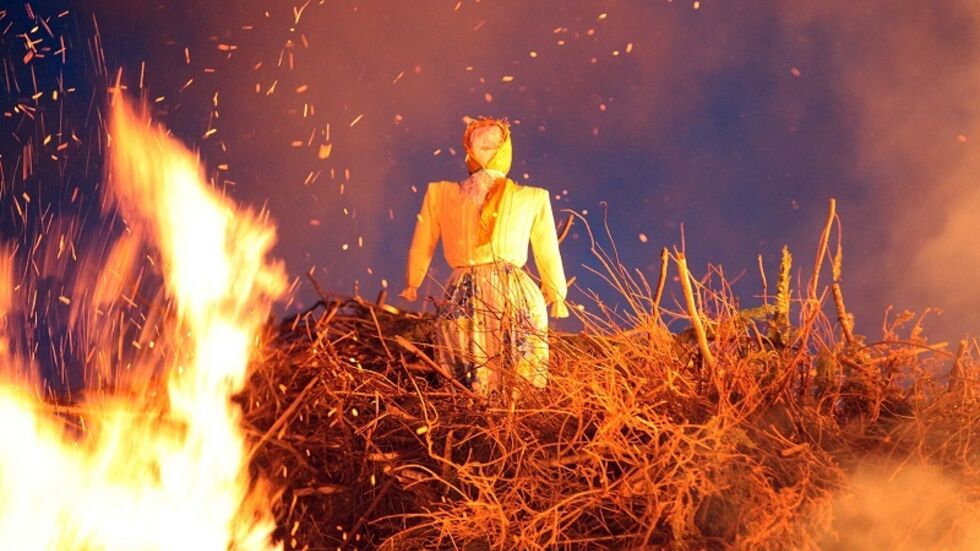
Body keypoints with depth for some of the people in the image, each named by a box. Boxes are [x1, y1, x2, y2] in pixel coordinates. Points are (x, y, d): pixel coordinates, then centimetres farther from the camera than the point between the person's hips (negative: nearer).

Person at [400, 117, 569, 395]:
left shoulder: (440, 193, 8)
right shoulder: (533, 198, 5)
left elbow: (421, 249, 18)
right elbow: (548, 254, 13)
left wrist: (411, 284, 36)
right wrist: (557, 297, 29)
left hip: (462, 298, 1)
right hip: (517, 297, -1)